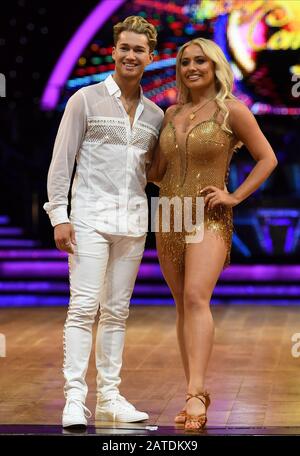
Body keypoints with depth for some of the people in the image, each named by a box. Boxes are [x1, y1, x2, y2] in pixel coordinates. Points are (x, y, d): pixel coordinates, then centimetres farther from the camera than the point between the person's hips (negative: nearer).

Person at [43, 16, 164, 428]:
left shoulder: (155, 115, 13)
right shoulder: (86, 99, 1)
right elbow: (62, 161, -2)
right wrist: (59, 216, -9)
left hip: (133, 222, 5)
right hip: (90, 217, -4)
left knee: (117, 311, 7)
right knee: (84, 306, -10)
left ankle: (109, 397, 12)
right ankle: (74, 398, -9)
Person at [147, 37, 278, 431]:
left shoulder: (232, 111, -2)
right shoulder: (172, 113, 13)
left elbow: (267, 159, 2)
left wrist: (235, 197, -7)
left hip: (209, 220, -6)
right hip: (169, 218, 6)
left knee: (196, 299, -24)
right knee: (184, 307, 6)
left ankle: (196, 393, -32)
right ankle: (197, 396, 13)